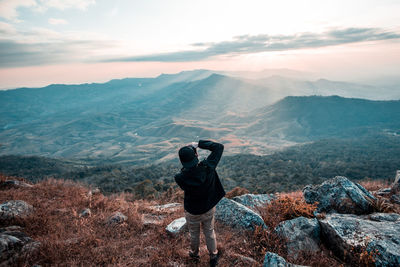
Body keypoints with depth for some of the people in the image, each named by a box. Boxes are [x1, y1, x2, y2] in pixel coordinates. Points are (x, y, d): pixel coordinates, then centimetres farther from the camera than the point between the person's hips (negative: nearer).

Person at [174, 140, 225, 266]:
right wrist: (199, 144, -20)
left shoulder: (180, 178, -32)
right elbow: (219, 147, -18)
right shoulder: (208, 167, -29)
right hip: (209, 209, 1)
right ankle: (213, 256, 49)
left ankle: (194, 254, 54)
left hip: (192, 212, -1)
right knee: (209, 232, 27)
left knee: (194, 234, 28)